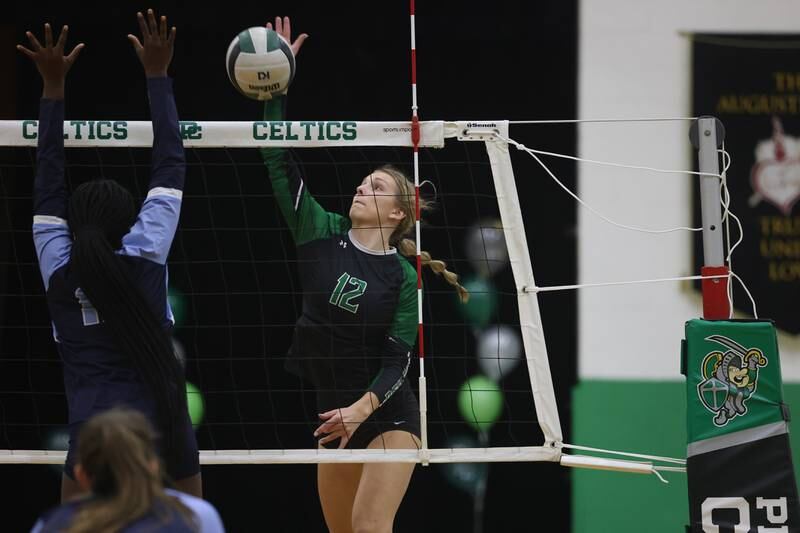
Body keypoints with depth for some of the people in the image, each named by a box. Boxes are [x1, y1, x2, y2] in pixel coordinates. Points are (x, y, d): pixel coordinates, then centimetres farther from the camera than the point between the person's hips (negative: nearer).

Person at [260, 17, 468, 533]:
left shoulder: (403, 277, -8)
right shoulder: (322, 233, 2)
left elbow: (398, 359, -11)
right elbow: (279, 161, -3)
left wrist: (363, 406, -27)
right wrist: (276, 85, -10)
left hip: (388, 414, -5)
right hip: (335, 412, 5)